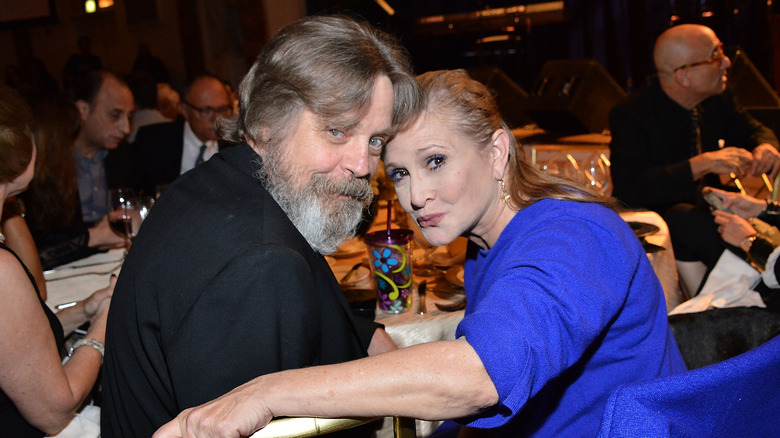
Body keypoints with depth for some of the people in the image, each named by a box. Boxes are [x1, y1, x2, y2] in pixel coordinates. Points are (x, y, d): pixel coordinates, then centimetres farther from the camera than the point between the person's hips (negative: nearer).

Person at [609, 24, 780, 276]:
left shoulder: (717, 99, 2)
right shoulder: (631, 116, -17)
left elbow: (753, 131, 19)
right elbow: (628, 190, -29)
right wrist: (704, 164, -32)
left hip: (707, 206, 6)